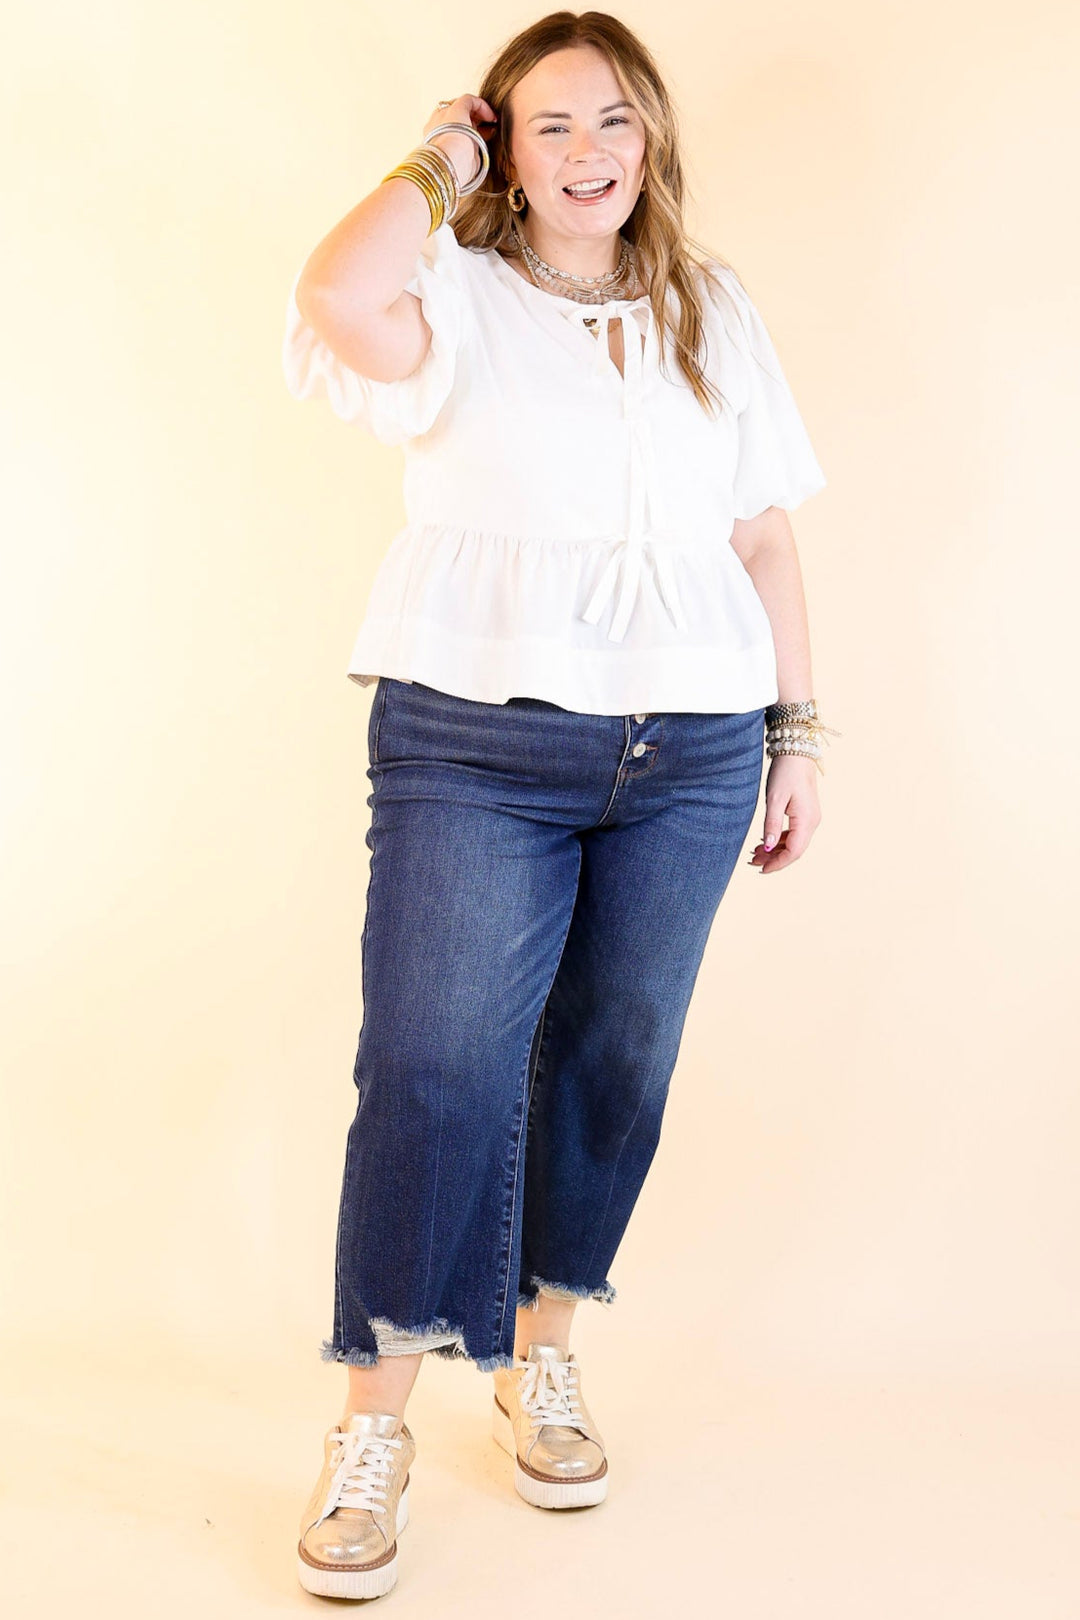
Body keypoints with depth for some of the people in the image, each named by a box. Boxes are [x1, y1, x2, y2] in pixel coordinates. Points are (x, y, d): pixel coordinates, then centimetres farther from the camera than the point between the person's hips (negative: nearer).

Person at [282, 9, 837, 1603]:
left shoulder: (717, 315, 15)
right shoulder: (458, 294, 1)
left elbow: (764, 539, 15)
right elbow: (342, 305, -23)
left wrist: (799, 729, 11)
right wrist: (437, 163, -5)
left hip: (689, 752, 4)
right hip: (477, 744, -4)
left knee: (615, 1058, 10)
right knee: (435, 1065, -8)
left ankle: (543, 1360, 29)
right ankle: (373, 1430, 2)